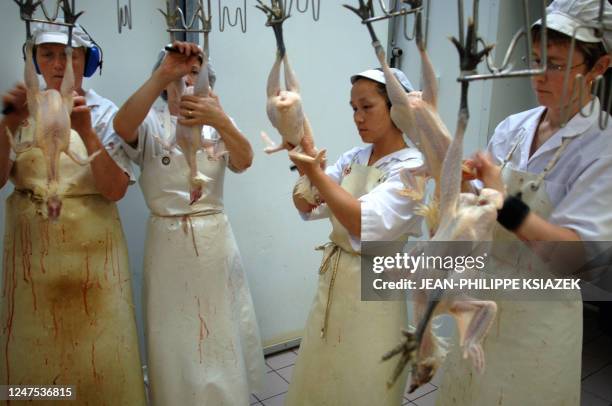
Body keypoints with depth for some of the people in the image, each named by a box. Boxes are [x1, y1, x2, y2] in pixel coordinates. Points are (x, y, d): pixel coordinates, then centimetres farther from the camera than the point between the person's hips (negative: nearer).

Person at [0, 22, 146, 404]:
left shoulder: (106, 113, -3)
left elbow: (115, 189, -13)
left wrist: (87, 132, -25)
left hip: (91, 247, -2)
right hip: (32, 246, 2)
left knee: (96, 349, 8)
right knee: (35, 347, 14)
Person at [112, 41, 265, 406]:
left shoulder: (217, 123, 5)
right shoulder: (150, 124, 0)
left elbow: (244, 161, -16)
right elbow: (122, 126, -25)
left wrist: (221, 122, -35)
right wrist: (164, 73, -32)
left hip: (215, 240, 2)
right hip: (168, 241, -1)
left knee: (223, 332, 12)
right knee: (176, 335, 10)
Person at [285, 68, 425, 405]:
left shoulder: (411, 167, -16)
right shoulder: (353, 158, 3)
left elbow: (365, 224, -30)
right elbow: (307, 207, 2)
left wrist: (313, 170, -29)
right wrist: (305, 166, -17)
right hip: (332, 280, 6)